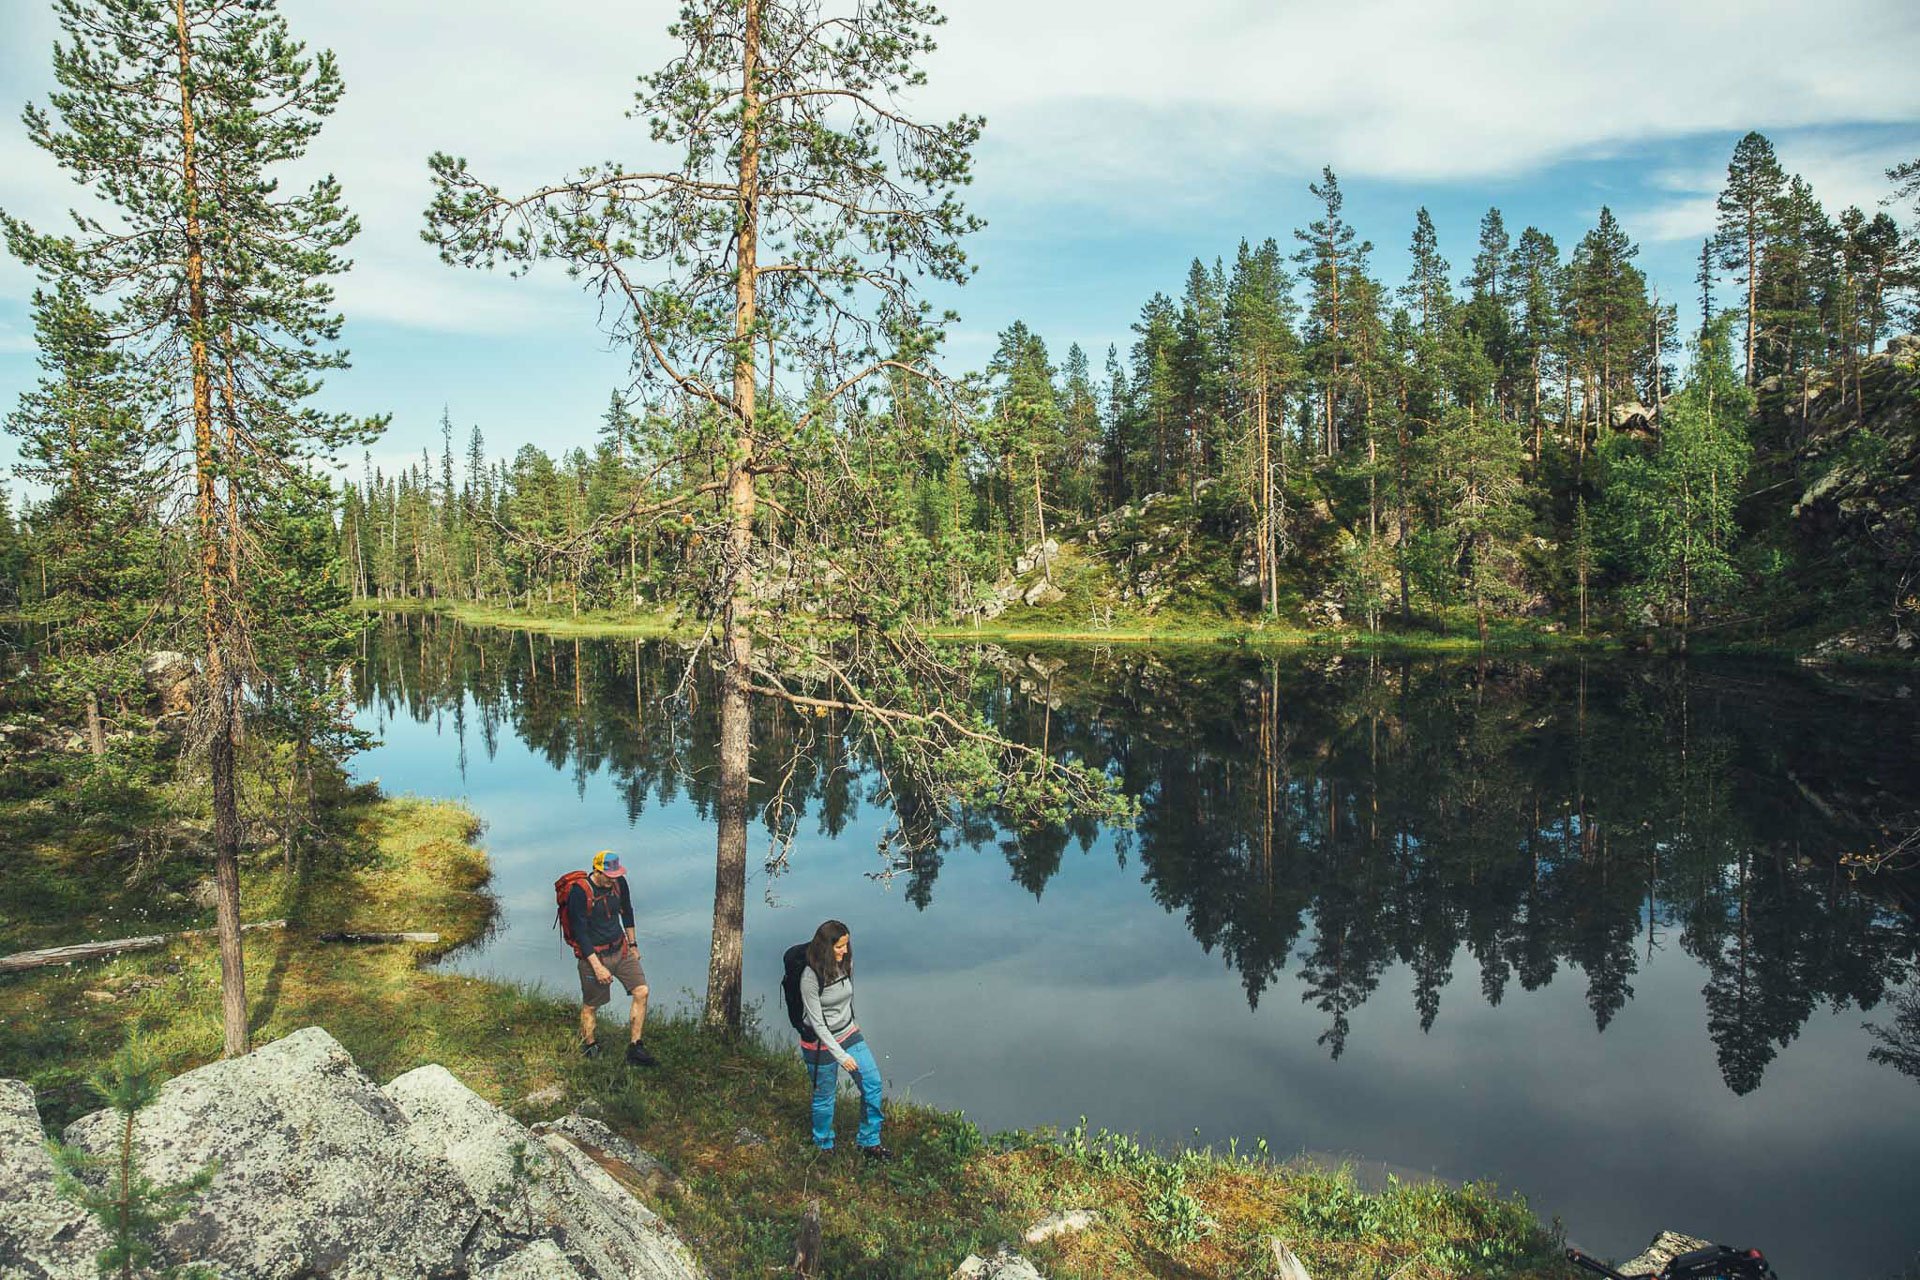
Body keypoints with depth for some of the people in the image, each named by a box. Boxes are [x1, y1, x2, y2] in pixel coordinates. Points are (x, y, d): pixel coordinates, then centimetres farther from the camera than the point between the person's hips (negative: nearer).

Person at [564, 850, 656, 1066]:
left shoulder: (619, 882, -3)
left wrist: (632, 944, 20)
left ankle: (635, 1048, 3)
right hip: (593, 955, -5)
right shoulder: (579, 892, -21)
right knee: (590, 1006, 6)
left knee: (642, 991, -6)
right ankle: (589, 1045, 32)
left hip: (621, 949, 5)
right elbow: (580, 933, -18)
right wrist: (597, 967, -20)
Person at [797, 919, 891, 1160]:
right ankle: (824, 1147, 34)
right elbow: (817, 1023, -22)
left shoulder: (845, 964, -6)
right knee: (824, 1096, 9)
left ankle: (869, 1142, 15)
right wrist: (840, 1055, -22)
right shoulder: (810, 977, -25)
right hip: (821, 1042, -6)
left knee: (872, 1083, 0)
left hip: (849, 1033, 6)